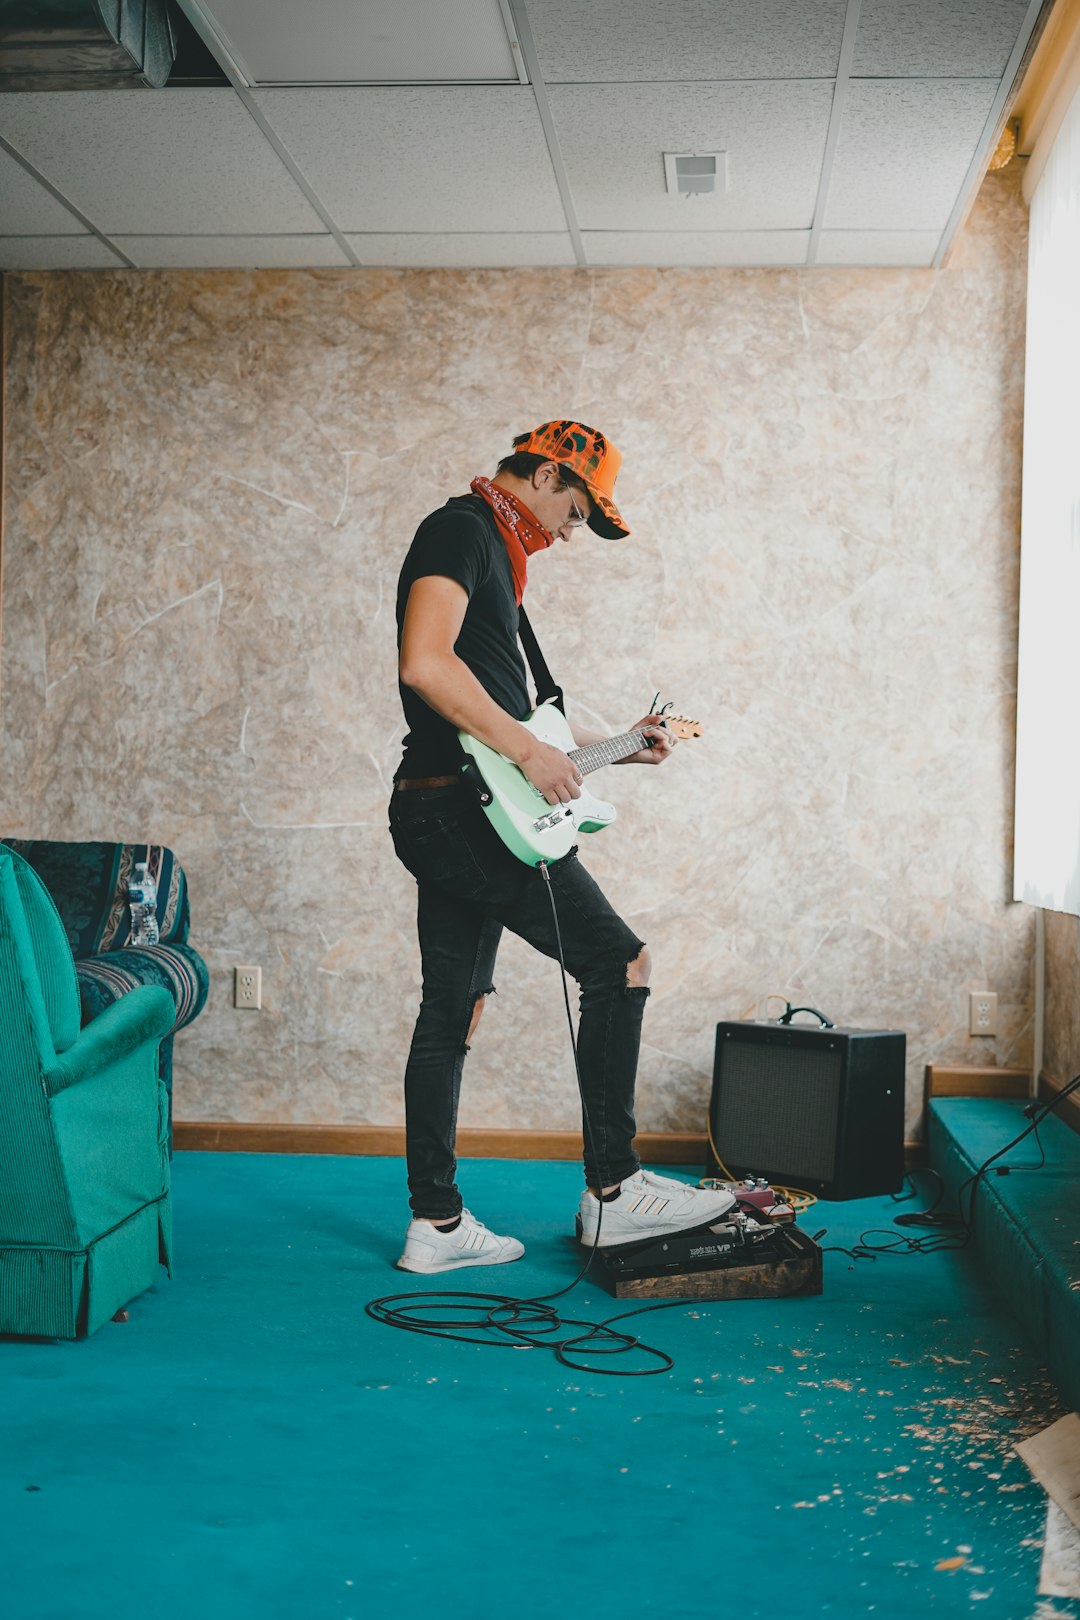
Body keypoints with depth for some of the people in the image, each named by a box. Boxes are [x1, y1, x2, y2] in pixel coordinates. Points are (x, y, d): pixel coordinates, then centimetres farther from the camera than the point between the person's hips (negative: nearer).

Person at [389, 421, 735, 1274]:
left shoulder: (492, 551, 25)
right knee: (619, 960, -7)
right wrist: (529, 749, -20)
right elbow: (424, 665, -23)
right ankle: (613, 1189, -2)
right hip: (462, 807, -11)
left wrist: (607, 747, 23)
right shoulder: (462, 530, -7)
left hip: (451, 817, 11)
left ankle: (436, 1223, 16)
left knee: (453, 1012, 10)